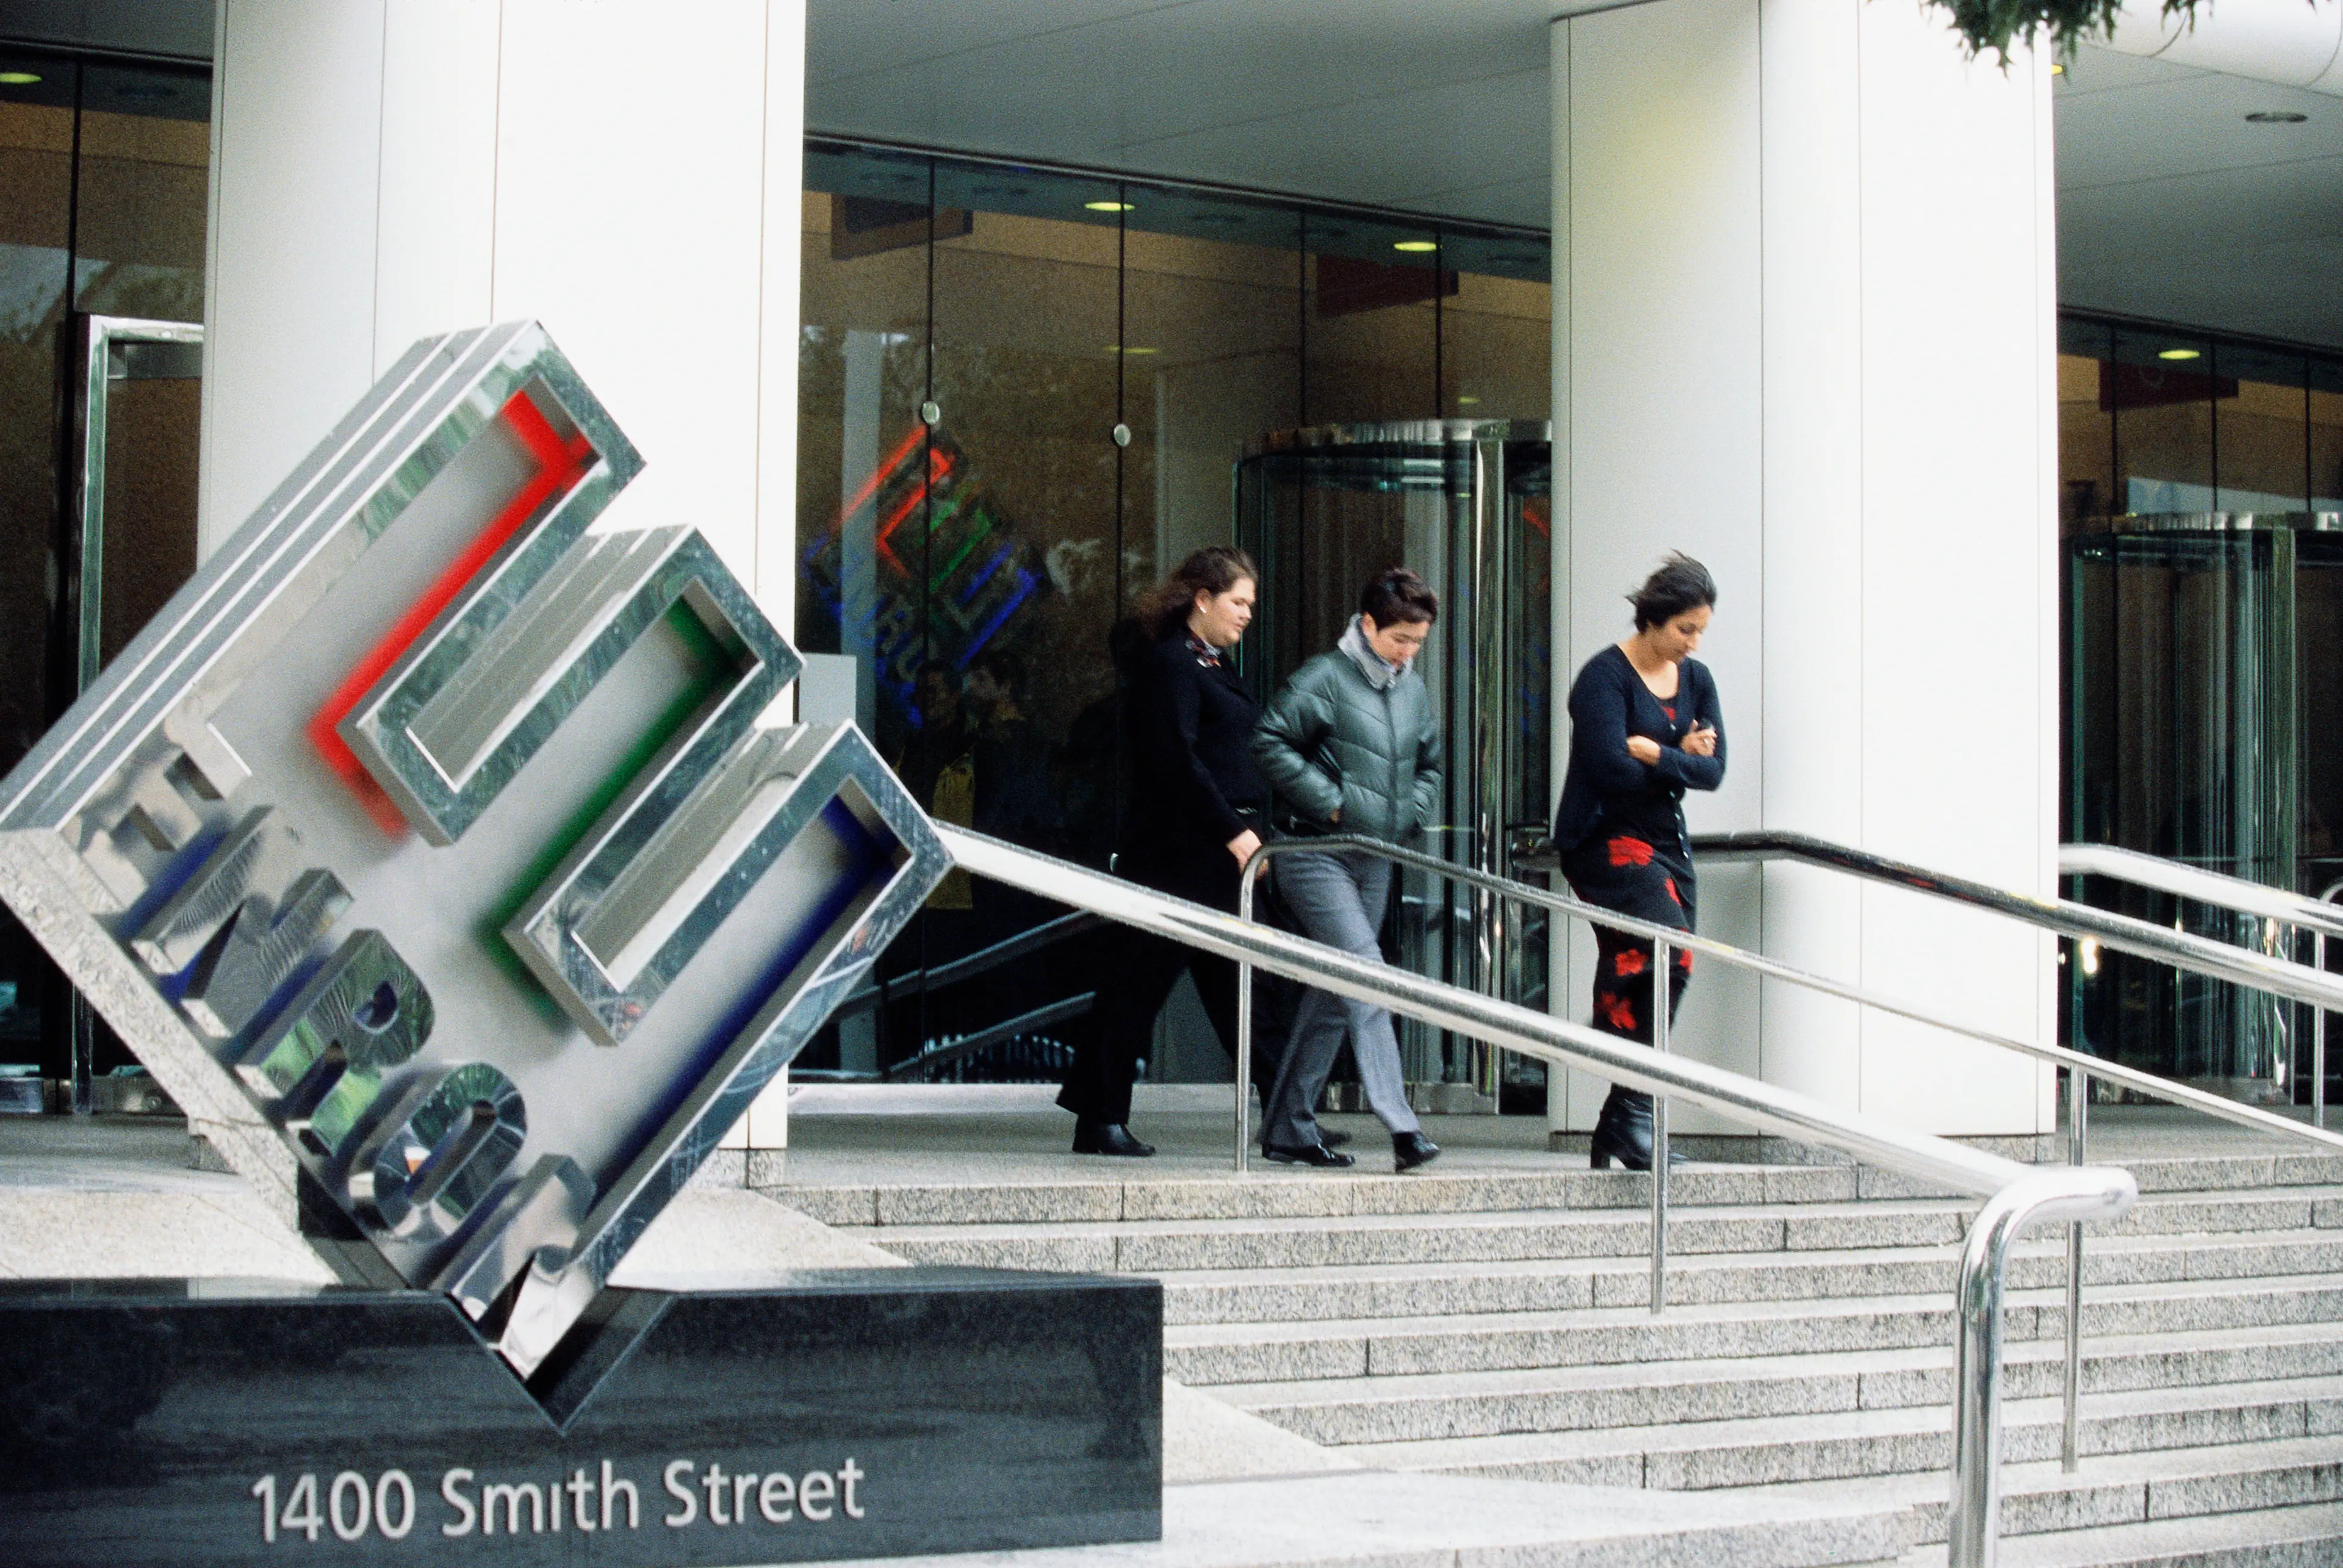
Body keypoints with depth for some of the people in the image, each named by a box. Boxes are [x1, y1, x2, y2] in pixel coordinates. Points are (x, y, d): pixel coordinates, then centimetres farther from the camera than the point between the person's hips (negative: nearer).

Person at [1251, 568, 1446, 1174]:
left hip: (1375, 861, 8)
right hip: (1317, 856, -8)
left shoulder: (1414, 689, 14)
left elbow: (1429, 764, 27)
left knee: (1333, 994, 10)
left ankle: (1288, 1129, 17)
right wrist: (1330, 802, -14)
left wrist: (1415, 812, 8)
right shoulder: (1324, 678, -9)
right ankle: (1401, 1126, -23)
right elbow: (1271, 743, -14)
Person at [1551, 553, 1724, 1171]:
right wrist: (1682, 760, -4)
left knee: (1637, 978, 3)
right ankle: (1635, 1112, -21)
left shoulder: (1695, 680, 13)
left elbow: (1713, 771, 3)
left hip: (1665, 842, 7)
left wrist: (1654, 755, -12)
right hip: (1603, 837, -7)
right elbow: (1611, 767, -19)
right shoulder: (1605, 676, -8)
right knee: (1670, 951, -24)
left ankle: (1615, 1136, 8)